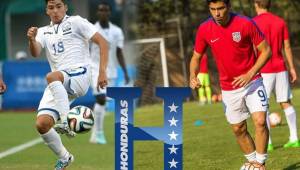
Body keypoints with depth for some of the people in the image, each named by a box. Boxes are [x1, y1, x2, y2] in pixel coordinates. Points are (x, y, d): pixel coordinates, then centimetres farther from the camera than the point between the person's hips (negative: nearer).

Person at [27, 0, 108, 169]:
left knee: (52, 77, -38)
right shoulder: (44, 32, 19)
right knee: (42, 124, -11)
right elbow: (35, 53, -1)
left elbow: (103, 42, 0)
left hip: (79, 74, -5)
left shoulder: (76, 22, 6)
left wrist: (102, 71, -10)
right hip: (58, 85, 5)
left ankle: (67, 122, -42)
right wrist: (32, 40, -24)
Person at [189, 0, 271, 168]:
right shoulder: (204, 30, -9)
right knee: (239, 129, 10)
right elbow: (196, 57, 4)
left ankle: (261, 164, -6)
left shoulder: (246, 24, -18)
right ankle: (253, 162, 29)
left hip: (252, 82, -3)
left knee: (260, 121, -18)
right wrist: (193, 76, -16)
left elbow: (266, 50, -10)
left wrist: (250, 74, -21)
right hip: (229, 89, 3)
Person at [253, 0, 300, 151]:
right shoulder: (280, 21, 7)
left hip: (264, 71, -5)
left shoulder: (254, 23, -7)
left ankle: (268, 143, -5)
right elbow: (287, 47, 7)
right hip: (280, 69, 5)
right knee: (286, 103, 10)